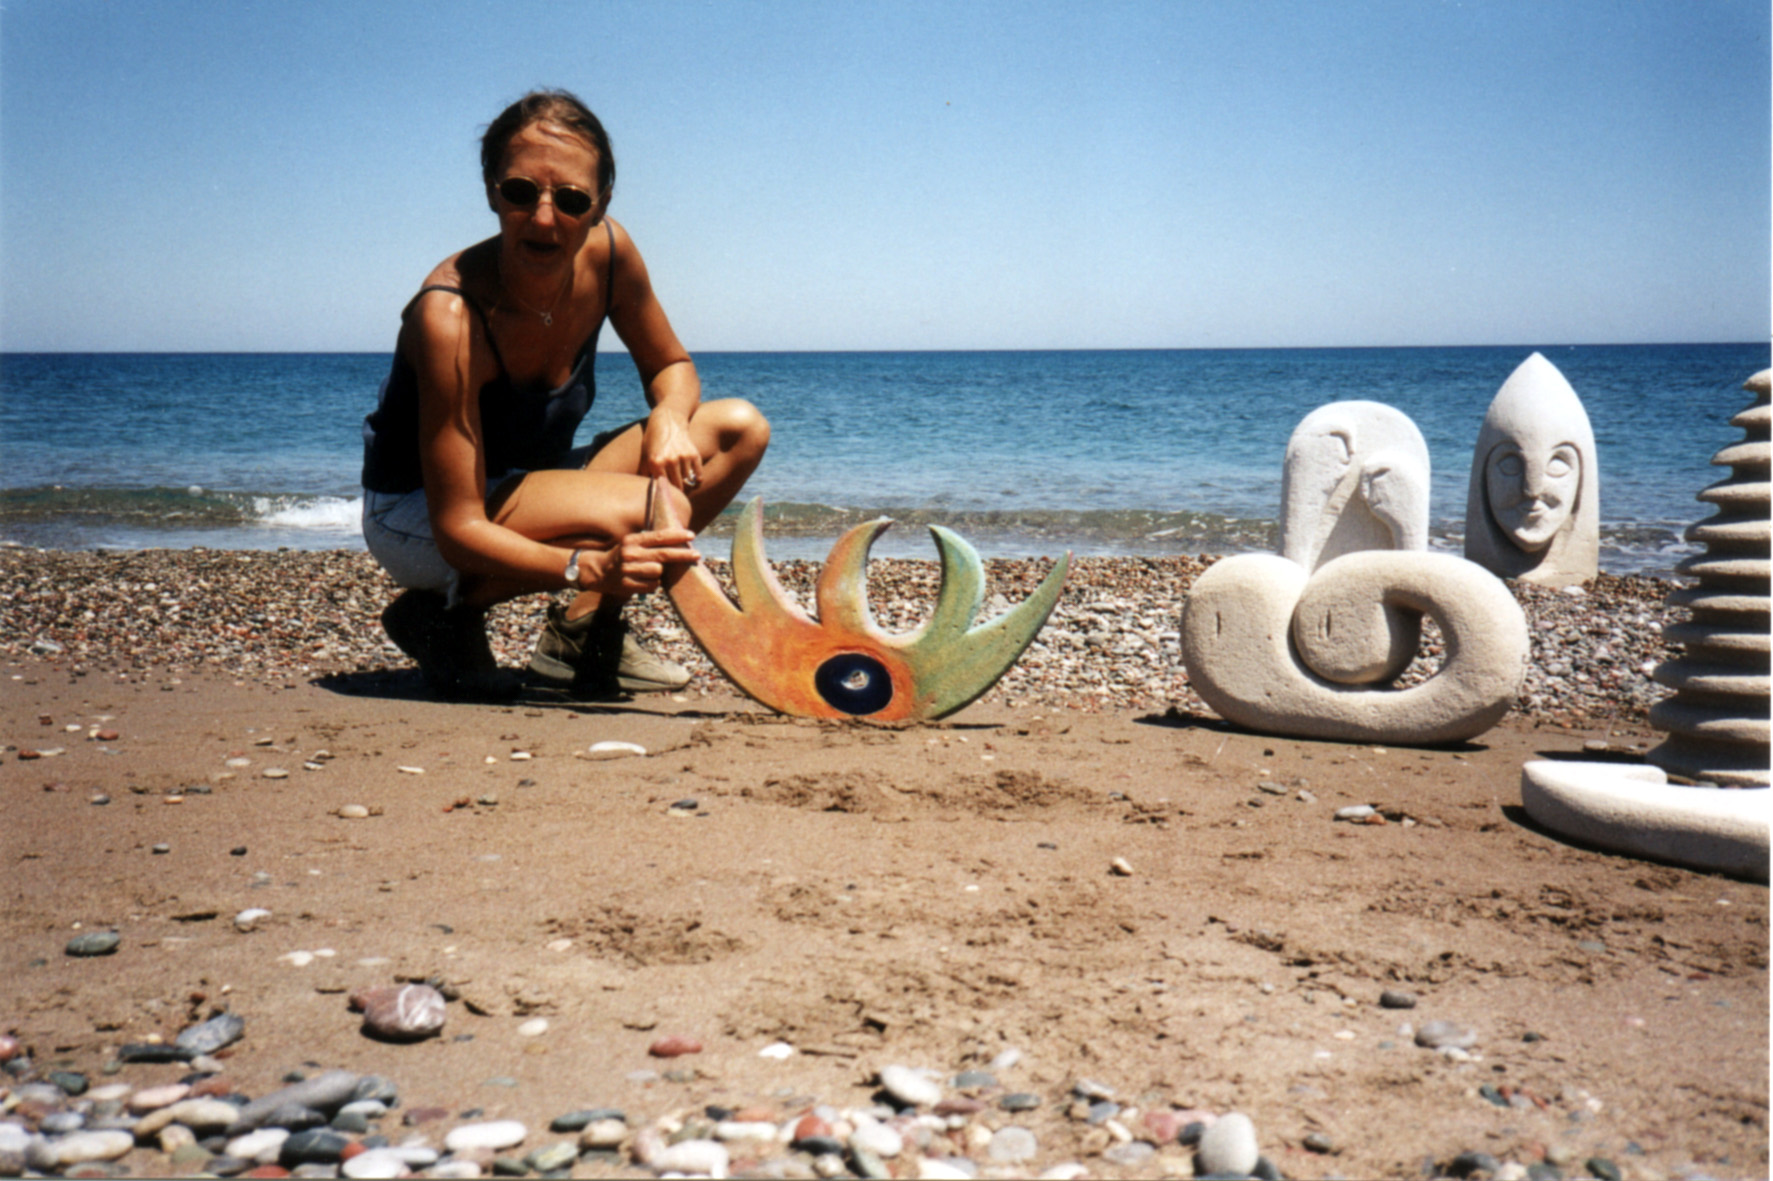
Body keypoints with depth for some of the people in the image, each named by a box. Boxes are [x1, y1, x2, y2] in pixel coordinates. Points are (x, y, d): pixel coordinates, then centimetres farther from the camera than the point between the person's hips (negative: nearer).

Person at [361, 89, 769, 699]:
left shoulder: (607, 253, -13)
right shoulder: (450, 317, -30)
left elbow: (671, 366, 6)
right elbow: (457, 529, -31)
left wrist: (668, 417, -18)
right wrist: (590, 569, -46)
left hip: (530, 489, 7)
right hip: (418, 517, -7)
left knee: (740, 429, -4)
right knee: (651, 509, -31)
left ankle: (583, 632, -4)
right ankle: (448, 612, -9)